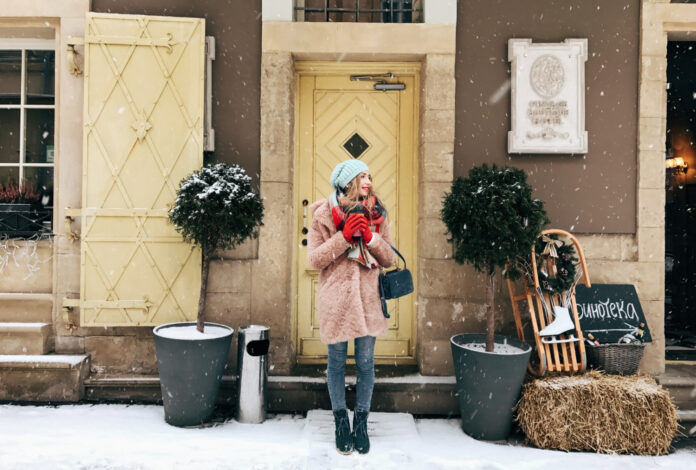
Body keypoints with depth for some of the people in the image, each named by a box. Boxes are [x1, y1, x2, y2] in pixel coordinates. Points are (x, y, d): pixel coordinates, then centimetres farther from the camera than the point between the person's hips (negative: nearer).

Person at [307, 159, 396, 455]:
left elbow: (389, 258, 4)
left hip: (367, 300, 2)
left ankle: (361, 422, 26)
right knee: (337, 362, 10)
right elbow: (314, 259, -8)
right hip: (335, 300, -2)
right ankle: (341, 422, 27)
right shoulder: (324, 215, -4)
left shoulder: (376, 214, 3)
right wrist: (344, 237, -18)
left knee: (365, 363, 8)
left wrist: (371, 237, -14)